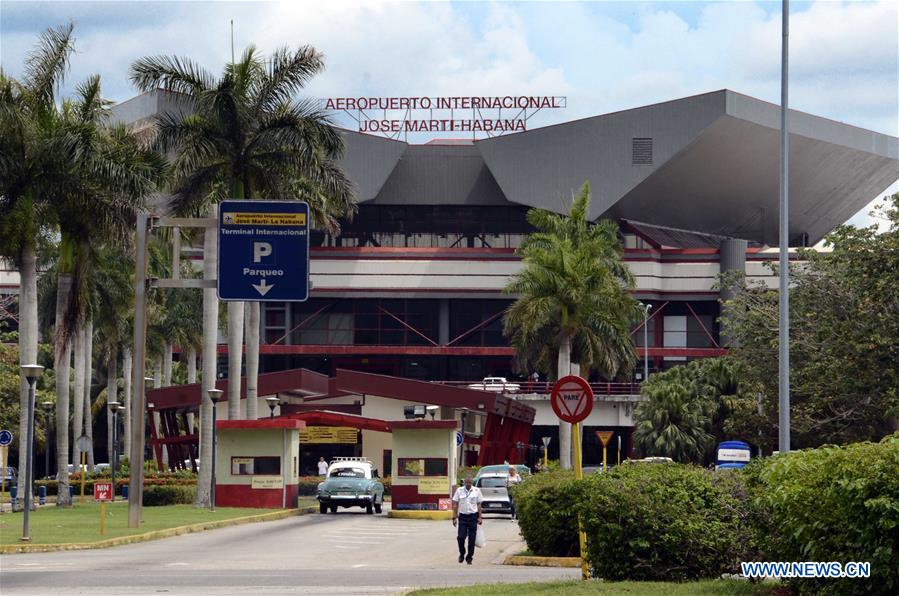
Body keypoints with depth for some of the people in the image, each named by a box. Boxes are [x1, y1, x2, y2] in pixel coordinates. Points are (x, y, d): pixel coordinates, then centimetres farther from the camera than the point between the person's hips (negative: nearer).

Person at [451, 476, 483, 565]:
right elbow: (455, 505, 3)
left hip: (473, 517, 0)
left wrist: (480, 517, 1)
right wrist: (454, 517, -2)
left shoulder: (476, 490, 3)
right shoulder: (459, 490, 1)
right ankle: (462, 554, 15)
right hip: (462, 516, 0)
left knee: (472, 538, 1)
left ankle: (469, 557, 11)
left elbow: (479, 505, 6)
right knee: (461, 537, -8)